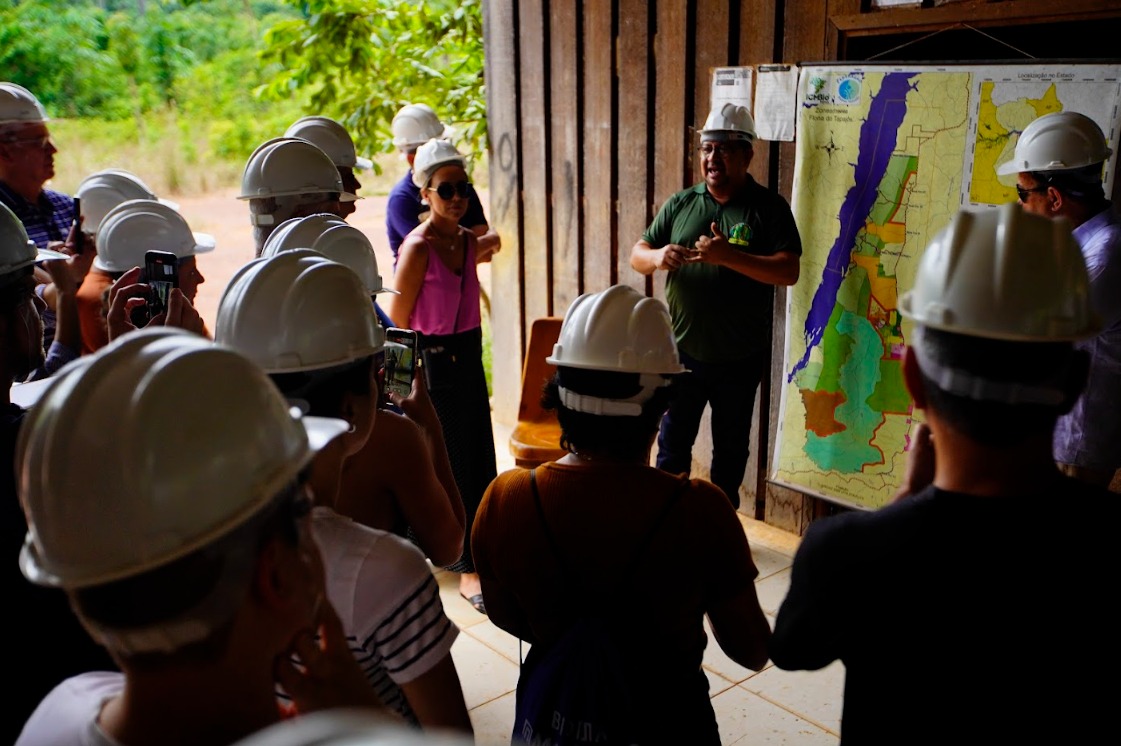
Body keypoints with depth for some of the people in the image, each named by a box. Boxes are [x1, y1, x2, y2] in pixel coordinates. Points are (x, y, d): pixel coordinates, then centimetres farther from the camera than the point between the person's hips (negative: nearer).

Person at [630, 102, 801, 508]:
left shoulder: (768, 207, -5)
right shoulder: (680, 203, 5)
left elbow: (789, 271, -16)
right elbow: (637, 254, 6)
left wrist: (729, 256, -28)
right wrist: (658, 257, -18)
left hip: (740, 358, -2)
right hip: (682, 352, 2)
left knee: (731, 447, 14)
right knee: (673, 443, 11)